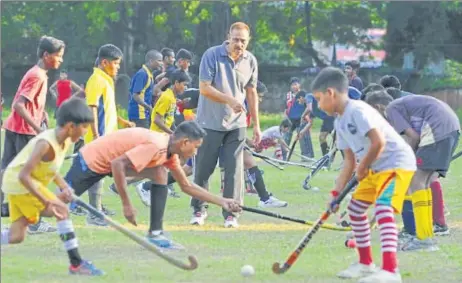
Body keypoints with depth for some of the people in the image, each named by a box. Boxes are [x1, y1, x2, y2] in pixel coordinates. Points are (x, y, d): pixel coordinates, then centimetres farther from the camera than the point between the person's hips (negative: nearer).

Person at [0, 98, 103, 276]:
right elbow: (24, 175, -31)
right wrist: (46, 202, -35)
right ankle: (76, 264, -12)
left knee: (16, 237, 9)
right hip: (19, 184, -10)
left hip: (17, 186, 10)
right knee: (62, 211, -15)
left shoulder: (65, 142, 1)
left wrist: (63, 186, -3)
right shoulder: (46, 144, -27)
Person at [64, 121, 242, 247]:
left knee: (160, 173, -6)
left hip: (114, 160, 8)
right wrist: (127, 205, -30)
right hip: (91, 160, -8)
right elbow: (117, 165, -35)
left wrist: (221, 202, 9)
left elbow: (186, 186, 13)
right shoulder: (156, 146, -30)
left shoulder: (170, 153, 0)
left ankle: (155, 233, -8)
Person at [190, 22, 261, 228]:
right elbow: (204, 88, -14)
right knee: (203, 168, 3)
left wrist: (256, 124, 11)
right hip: (210, 123, -3)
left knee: (234, 169, -3)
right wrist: (230, 100, -25)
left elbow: (251, 92, 11)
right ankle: (199, 209, 18)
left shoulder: (250, 61, 1)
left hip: (236, 124, 3)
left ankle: (231, 213, 4)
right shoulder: (211, 55, -12)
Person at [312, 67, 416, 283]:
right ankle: (366, 264, 30)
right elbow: (349, 161, 13)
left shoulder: (357, 111, -21)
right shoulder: (340, 122, 10)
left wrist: (363, 168, -15)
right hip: (376, 169, 11)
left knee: (382, 209, -27)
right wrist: (337, 192, 6)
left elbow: (379, 142, -30)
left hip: (397, 163, -11)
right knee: (355, 208, 17)